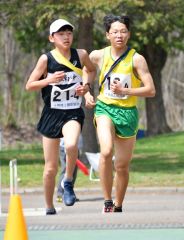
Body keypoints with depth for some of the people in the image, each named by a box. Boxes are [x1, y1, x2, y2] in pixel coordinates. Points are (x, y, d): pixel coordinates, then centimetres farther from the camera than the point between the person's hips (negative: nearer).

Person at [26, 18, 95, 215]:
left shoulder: (81, 55, -1)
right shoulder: (46, 59, -6)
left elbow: (91, 70, 21)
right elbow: (29, 86, -2)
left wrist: (86, 84, 1)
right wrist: (49, 80, -18)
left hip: (73, 113, 0)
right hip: (51, 114, 0)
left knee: (71, 145, -34)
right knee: (51, 168, 4)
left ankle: (68, 182, -9)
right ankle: (49, 208, 22)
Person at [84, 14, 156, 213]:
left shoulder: (136, 59, -8)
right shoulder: (98, 55, -1)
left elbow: (151, 91, -10)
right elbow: (86, 70, 22)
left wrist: (124, 90, -19)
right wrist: (87, 92, 8)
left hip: (127, 113, 0)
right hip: (104, 108, 0)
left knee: (122, 166, 9)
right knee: (106, 152, -28)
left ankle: (118, 207, 29)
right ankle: (107, 202, -19)